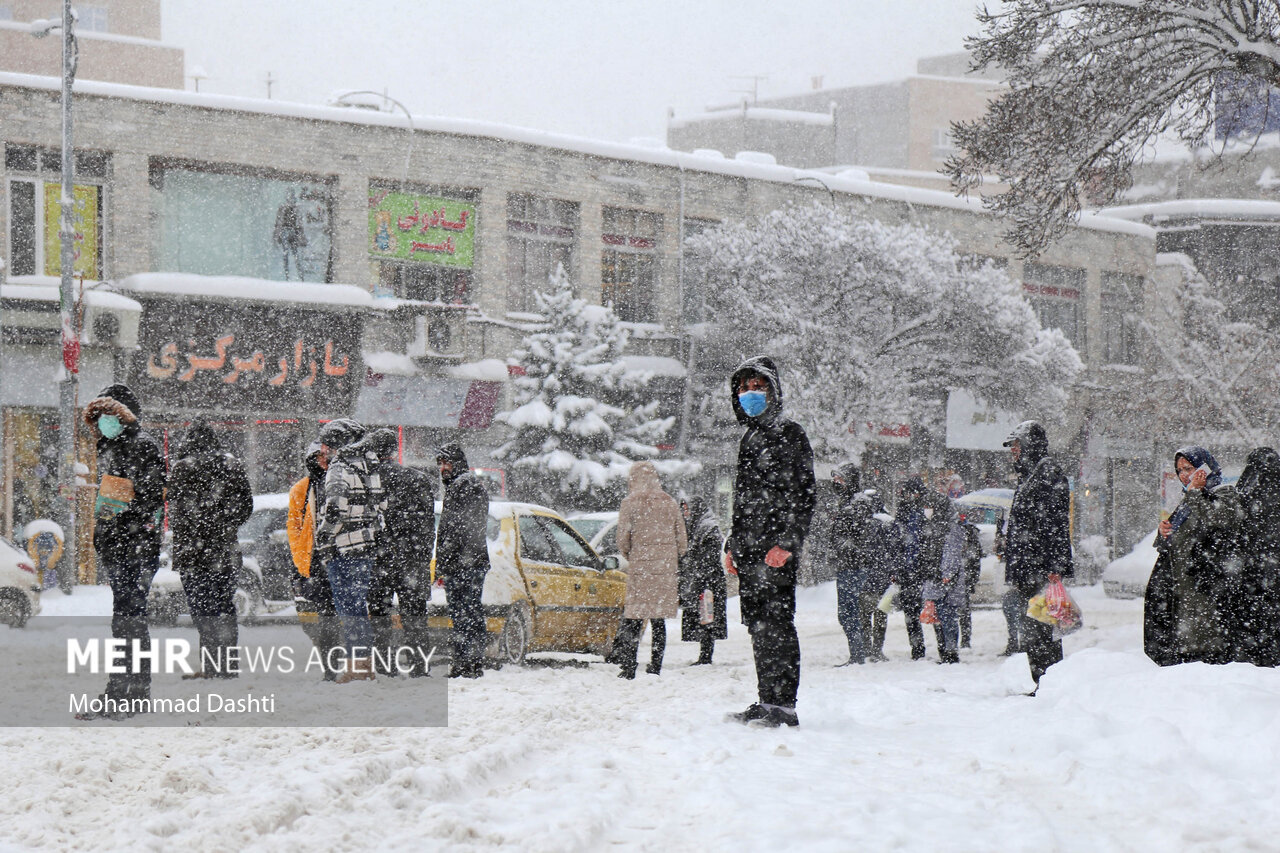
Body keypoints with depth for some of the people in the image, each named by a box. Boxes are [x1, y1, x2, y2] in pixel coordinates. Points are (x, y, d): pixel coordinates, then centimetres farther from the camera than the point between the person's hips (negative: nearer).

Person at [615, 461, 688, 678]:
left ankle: (628, 668, -7)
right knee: (659, 621, 8)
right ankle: (655, 667, 7)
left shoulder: (630, 503, -4)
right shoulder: (670, 503, 7)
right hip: (666, 569, 3)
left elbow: (623, 538, -5)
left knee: (633, 620, -1)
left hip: (639, 567, -3)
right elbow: (682, 539, 9)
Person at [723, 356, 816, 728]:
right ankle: (767, 702, 15)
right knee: (758, 627, 10)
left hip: (776, 550, -9)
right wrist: (733, 544, 21)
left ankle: (783, 706, -11)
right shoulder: (749, 438, 21)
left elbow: (803, 494, -12)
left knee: (775, 625, -11)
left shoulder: (789, 434, -5)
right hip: (749, 550, 9)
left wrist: (786, 543, -20)